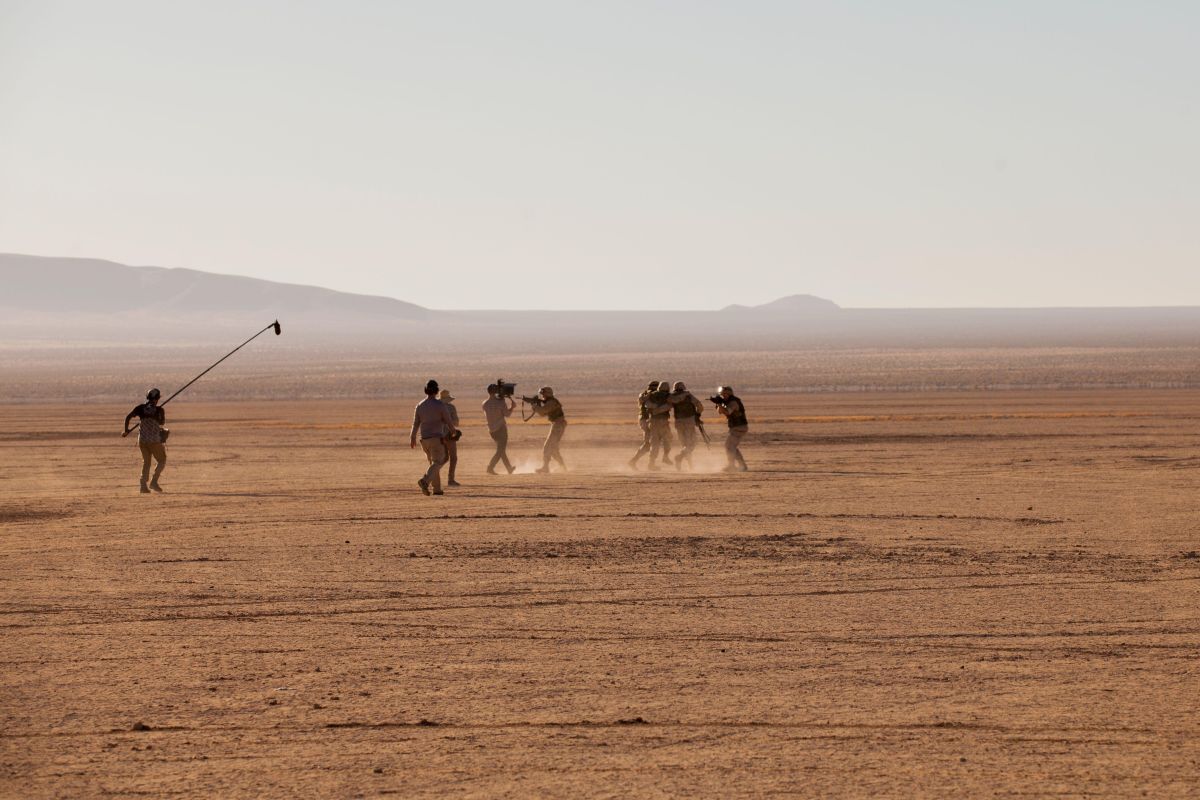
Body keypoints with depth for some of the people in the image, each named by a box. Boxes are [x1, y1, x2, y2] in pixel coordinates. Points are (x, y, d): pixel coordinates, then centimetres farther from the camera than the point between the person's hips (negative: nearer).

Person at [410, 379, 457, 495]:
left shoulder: (420, 406, 4)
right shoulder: (440, 405, -9)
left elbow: (416, 423, 7)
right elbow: (448, 421, -5)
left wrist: (412, 438, 19)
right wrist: (453, 430, 16)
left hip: (424, 439, 5)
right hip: (437, 438, -5)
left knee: (433, 462, 18)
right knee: (437, 463, -7)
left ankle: (437, 488, 17)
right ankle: (425, 481, -32)